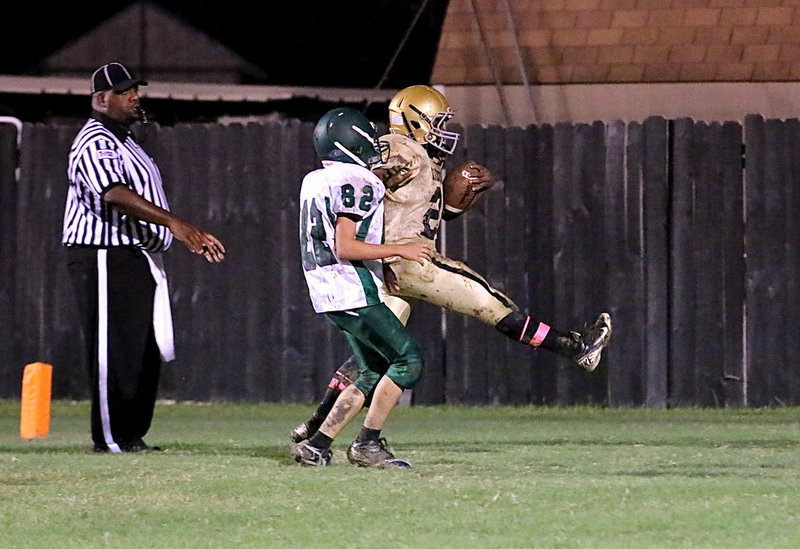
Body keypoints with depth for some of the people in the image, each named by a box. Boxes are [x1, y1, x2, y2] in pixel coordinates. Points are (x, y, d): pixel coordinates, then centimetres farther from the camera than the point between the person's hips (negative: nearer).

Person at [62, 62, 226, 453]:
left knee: (147, 353, 10)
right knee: (114, 351, -8)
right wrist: (172, 222, -37)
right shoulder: (95, 143, -12)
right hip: (106, 259, -10)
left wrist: (192, 237, 21)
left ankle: (131, 435, 16)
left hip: (139, 259, 10)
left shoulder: (125, 142, 22)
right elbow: (114, 194, -28)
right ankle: (110, 438, -4)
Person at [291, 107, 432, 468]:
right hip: (354, 292, -10)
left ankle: (317, 445, 9)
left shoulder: (314, 181, 14)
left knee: (375, 373, 13)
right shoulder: (355, 183, -15)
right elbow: (345, 248, -21)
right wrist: (400, 250, -15)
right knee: (408, 361, -5)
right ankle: (369, 444, -5)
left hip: (327, 295, 10)